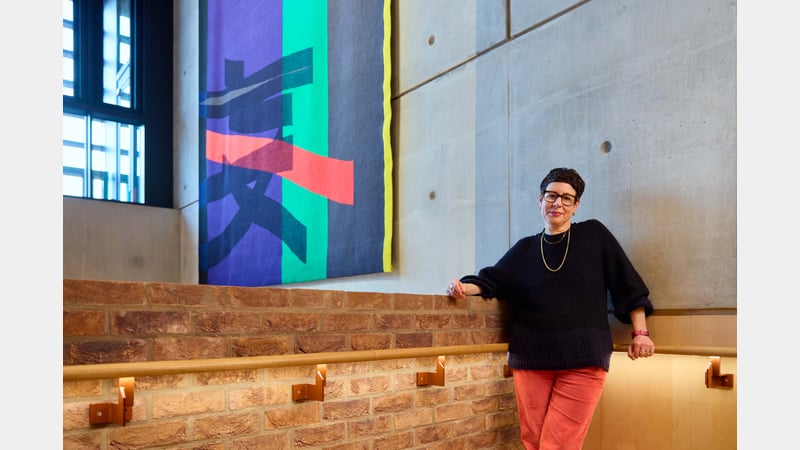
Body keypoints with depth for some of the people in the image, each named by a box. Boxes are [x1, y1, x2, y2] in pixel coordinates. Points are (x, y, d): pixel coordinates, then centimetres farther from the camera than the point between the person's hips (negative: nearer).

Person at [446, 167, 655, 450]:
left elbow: (628, 284, 7)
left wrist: (640, 333, 3)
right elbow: (492, 280, 5)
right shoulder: (524, 249, 12)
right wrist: (465, 287, -15)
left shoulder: (594, 235, 6)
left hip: (583, 362, -2)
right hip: (530, 360, 3)